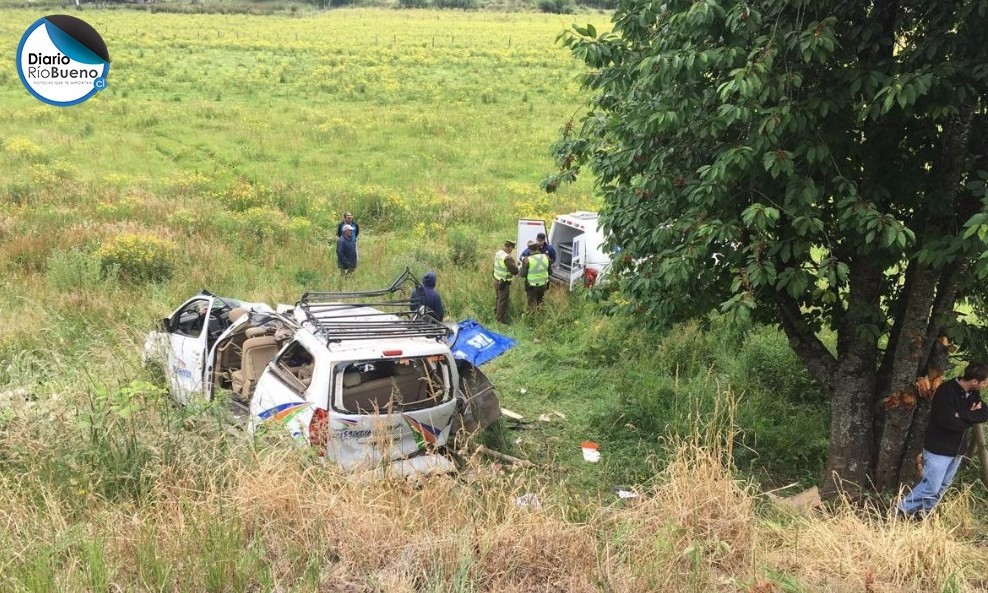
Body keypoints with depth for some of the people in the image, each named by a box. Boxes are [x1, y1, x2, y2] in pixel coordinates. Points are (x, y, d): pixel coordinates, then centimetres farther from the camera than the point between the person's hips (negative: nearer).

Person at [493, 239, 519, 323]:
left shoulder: (498, 252, 1)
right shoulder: (507, 257, -27)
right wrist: (515, 264, -6)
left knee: (498, 299, 25)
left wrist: (512, 262, 10)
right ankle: (501, 320, 15)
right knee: (503, 302, 4)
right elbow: (515, 271, -26)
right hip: (504, 283, -9)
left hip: (496, 280, 9)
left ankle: (496, 315, 41)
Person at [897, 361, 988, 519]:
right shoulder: (946, 391, -23)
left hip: (957, 449, 8)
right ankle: (903, 509, 8)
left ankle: (923, 512, 26)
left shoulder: (973, 394, 4)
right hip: (939, 448, -8)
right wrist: (970, 417, -12)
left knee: (943, 486, 13)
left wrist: (962, 415, -21)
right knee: (931, 486, -7)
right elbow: (948, 421, -29)